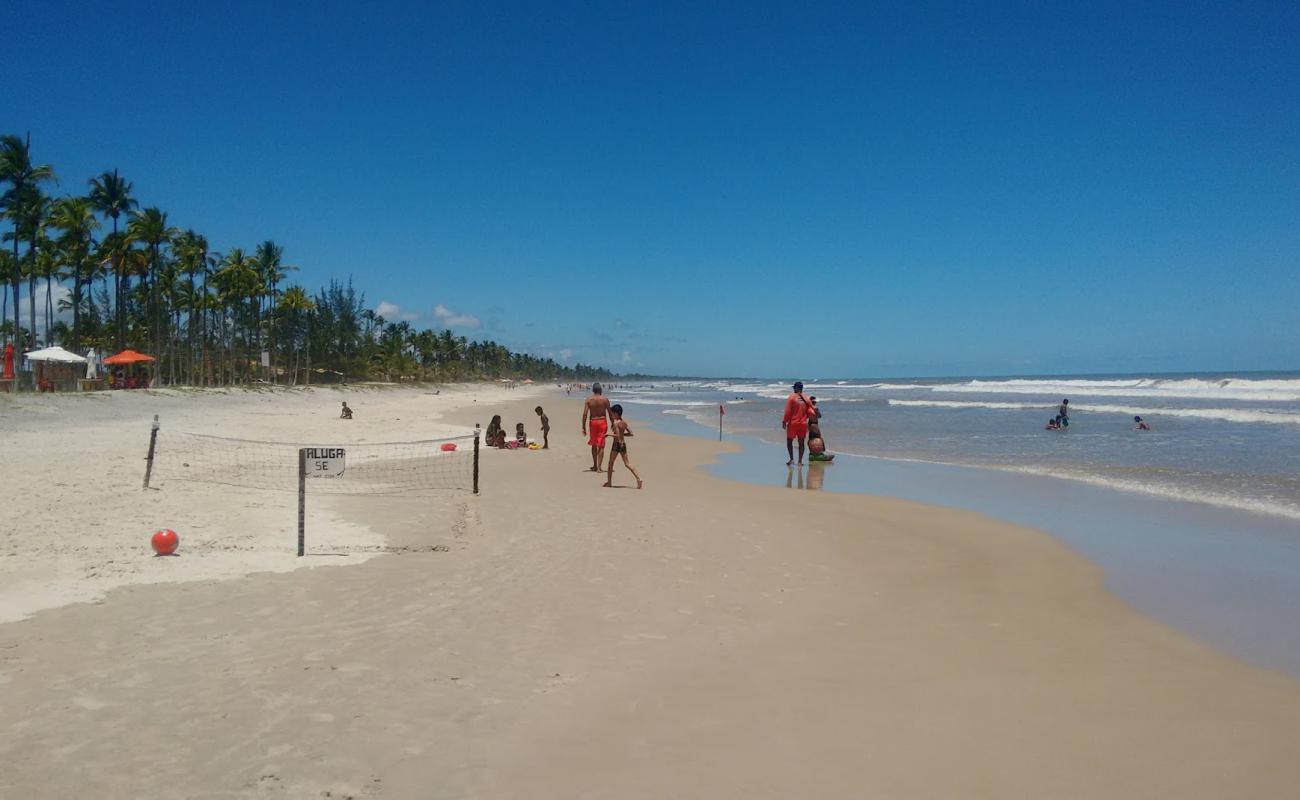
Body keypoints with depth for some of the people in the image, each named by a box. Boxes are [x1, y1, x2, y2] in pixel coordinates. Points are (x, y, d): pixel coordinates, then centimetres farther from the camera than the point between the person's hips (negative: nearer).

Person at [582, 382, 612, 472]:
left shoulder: (589, 400, -3)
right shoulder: (605, 400, -4)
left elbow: (585, 414, -7)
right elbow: (610, 413, -1)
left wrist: (583, 427, -3)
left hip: (593, 422, 1)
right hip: (602, 421, -1)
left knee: (594, 445, 18)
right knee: (601, 446, 0)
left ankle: (595, 466, 27)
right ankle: (599, 467, -7)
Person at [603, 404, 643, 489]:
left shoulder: (615, 422, -14)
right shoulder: (624, 422, 8)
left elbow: (617, 435, -21)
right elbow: (630, 433, 10)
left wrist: (609, 434, -11)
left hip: (617, 444, -7)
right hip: (623, 444, 7)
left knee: (611, 463, 9)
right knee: (627, 463, 7)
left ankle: (609, 482, 16)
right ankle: (638, 478, -7)